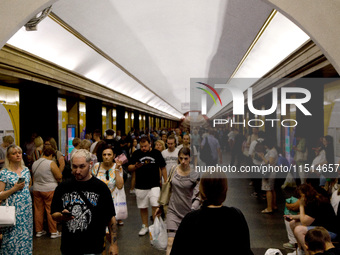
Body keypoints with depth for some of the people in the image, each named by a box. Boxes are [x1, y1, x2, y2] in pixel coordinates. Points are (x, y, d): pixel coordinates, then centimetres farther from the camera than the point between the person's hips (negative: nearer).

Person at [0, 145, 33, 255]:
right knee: (13, 238, -2)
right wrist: (14, 189, -17)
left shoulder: (26, 170, 9)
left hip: (26, 209, 5)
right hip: (12, 210, -5)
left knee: (26, 235, 9)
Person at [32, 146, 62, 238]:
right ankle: (53, 232, 9)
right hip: (49, 190, -6)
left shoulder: (34, 163, 6)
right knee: (51, 211, 2)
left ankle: (39, 231, 21)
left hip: (36, 189, 6)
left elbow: (34, 177, 16)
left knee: (38, 210, 12)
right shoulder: (51, 163, -14)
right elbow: (59, 177, -14)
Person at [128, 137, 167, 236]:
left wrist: (166, 181, 5)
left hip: (154, 185, -2)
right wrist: (135, 166, -18)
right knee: (142, 207, 10)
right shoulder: (136, 154, 5)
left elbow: (163, 168, 10)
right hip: (140, 186, 2)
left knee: (155, 205, -12)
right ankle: (145, 226, 25)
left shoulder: (156, 153, 3)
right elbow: (129, 168, 4)